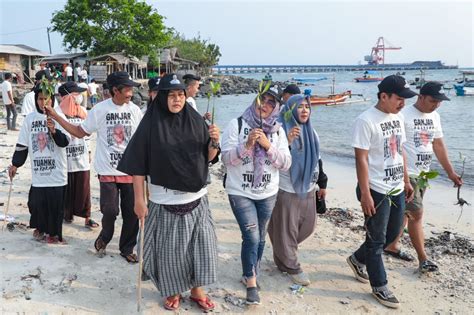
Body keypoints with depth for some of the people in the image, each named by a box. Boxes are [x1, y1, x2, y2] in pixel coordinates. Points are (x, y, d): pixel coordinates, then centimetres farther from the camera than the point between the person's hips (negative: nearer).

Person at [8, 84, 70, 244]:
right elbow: (22, 144, 11)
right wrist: (15, 164, 12)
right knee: (37, 202, 8)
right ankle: (40, 228, 30)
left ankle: (53, 232, 17)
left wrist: (54, 130, -30)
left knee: (56, 204, 2)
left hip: (56, 171, -2)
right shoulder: (30, 118, 5)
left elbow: (65, 142, -13)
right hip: (38, 171, 2)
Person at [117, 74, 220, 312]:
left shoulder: (195, 121, 0)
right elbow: (138, 165, -9)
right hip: (165, 202, -3)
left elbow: (208, 158, 6)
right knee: (170, 249, 9)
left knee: (201, 245, 10)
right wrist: (139, 199, -9)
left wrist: (214, 142, -15)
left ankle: (196, 289, 31)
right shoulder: (150, 125, -10)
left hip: (196, 198, 3)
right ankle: (173, 291, 33)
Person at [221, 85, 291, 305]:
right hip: (240, 193, -4)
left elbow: (286, 164, -4)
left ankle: (249, 276, 37)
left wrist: (268, 145, -18)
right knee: (251, 237, -11)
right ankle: (251, 283, 10)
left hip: (268, 194, 4)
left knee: (259, 239, 15)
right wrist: (247, 144, -27)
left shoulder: (278, 131, 2)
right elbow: (226, 158, -13)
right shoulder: (237, 124, -7)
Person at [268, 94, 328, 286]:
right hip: (286, 190, -7)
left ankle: (283, 252, 38)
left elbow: (317, 159, 18)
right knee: (286, 229, 2)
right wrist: (287, 142, -32)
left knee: (308, 226, 15)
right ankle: (291, 266, 20)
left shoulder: (311, 132, 10)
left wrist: (322, 183, 20)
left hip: (307, 189, 7)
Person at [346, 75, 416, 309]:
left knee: (392, 234, 19)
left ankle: (357, 259, 40)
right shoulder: (366, 120, -18)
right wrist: (365, 194, -21)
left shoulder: (398, 118, 7)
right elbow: (361, 160, -19)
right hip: (376, 191, -8)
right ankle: (379, 287, 22)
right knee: (377, 240, 6)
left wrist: (406, 181, 17)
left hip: (396, 189, 8)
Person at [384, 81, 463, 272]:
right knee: (417, 214, -4)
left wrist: (450, 172, 14)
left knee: (405, 212, 14)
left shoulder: (434, 117, 9)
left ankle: (392, 246, 28)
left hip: (423, 174, 7)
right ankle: (423, 259, 7)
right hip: (407, 174, -7)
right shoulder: (404, 116, -15)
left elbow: (439, 145, 15)